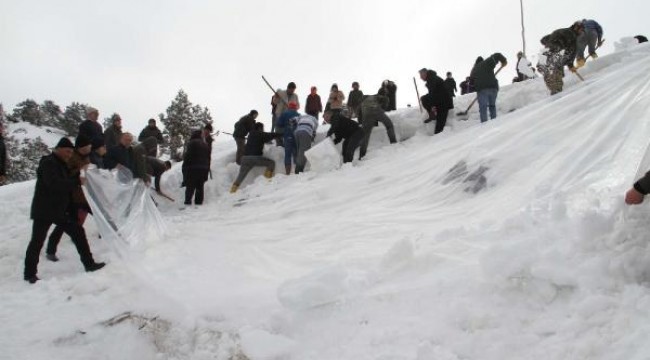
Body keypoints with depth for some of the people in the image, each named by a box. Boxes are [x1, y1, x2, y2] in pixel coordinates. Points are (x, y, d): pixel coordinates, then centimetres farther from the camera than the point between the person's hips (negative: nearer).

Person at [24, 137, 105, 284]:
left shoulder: (62, 165, 13)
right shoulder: (48, 163, -15)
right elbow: (54, 184, -31)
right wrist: (77, 181, -29)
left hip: (60, 210, 9)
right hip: (44, 211, -9)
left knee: (78, 232, 6)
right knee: (37, 241, 0)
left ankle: (89, 263, 11)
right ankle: (30, 274, 11)